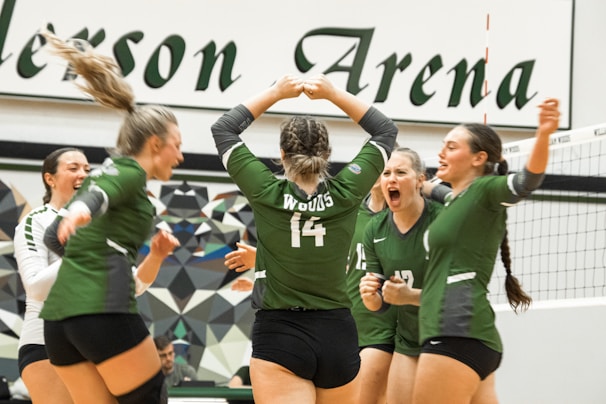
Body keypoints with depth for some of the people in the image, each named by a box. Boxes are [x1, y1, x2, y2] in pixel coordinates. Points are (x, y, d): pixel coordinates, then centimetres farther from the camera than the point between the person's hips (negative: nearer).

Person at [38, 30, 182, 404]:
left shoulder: (105, 171, 23)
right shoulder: (130, 172, -1)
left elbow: (53, 237, 27)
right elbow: (94, 197, -24)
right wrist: (79, 212, -45)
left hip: (59, 315, 8)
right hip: (102, 311, -8)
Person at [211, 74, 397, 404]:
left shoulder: (267, 194, -9)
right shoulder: (345, 194, -5)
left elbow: (223, 129, 5)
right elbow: (386, 130, 9)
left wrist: (275, 93, 7)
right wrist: (333, 94, 6)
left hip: (278, 336, -3)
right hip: (338, 334, 3)